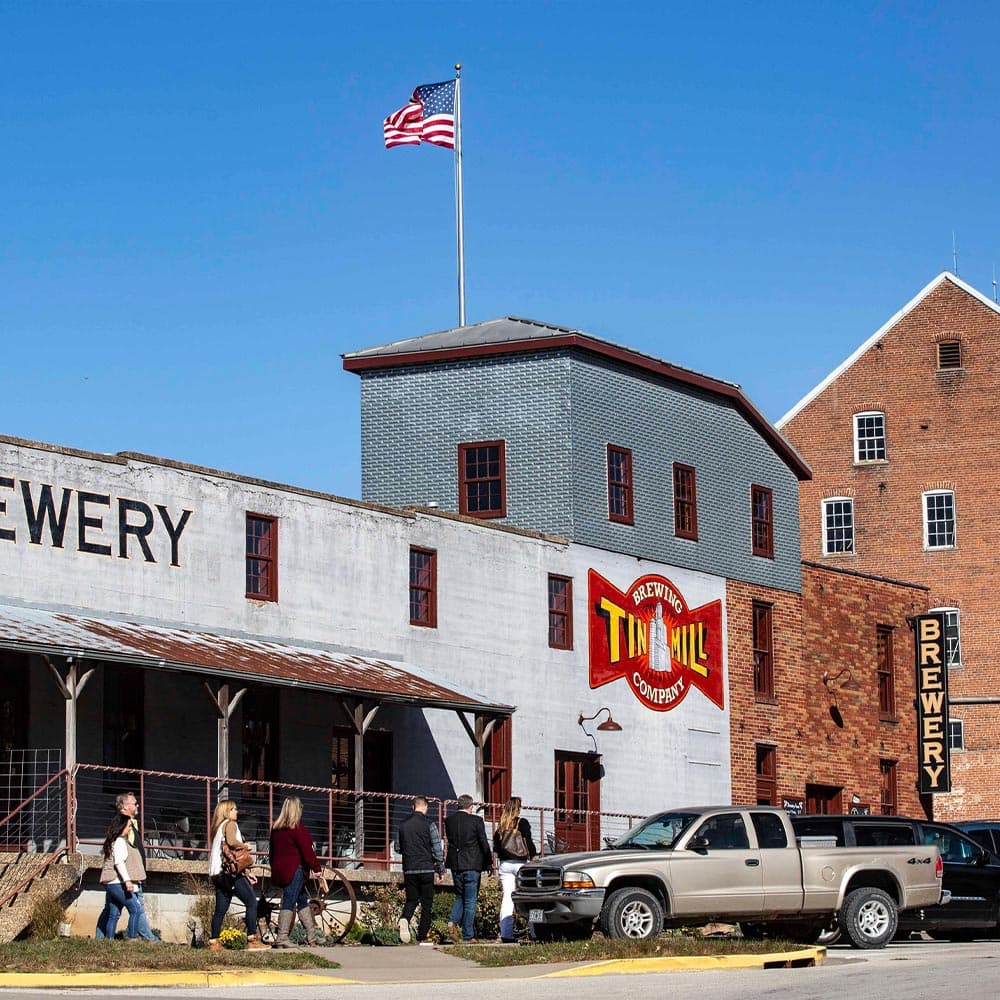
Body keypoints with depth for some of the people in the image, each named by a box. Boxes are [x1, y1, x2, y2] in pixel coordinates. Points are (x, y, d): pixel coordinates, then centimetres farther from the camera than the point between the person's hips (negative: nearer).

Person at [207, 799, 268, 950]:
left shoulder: (218, 827, 25)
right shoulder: (230, 824, -2)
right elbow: (231, 841, -24)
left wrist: (245, 873, 22)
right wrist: (244, 845, -4)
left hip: (217, 874, 9)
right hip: (230, 871, -9)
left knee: (221, 909, 9)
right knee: (251, 902, -7)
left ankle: (213, 942, 5)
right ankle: (252, 939, -12)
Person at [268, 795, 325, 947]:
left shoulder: (276, 829, 12)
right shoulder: (296, 828, -11)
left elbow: (273, 851, 18)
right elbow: (307, 849, -15)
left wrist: (274, 869, 24)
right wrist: (316, 868, -12)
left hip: (278, 871, 8)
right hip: (294, 870, -8)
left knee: (302, 900, 15)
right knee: (289, 903, -7)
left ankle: (311, 936, 17)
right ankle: (282, 939, -11)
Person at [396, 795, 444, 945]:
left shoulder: (403, 825, 6)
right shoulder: (429, 825, -7)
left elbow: (400, 848, 15)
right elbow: (437, 849, -6)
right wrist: (441, 869, 3)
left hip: (409, 870, 4)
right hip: (426, 869, -3)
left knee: (411, 900, 12)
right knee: (426, 904, 5)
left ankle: (404, 919, -19)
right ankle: (422, 937, 4)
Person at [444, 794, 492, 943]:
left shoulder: (449, 821, 2)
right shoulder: (476, 821, -11)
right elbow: (484, 843, -8)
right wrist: (489, 862, 3)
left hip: (455, 864, 4)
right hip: (472, 864, -4)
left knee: (460, 896, 20)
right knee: (470, 900, 3)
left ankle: (453, 921, -4)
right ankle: (468, 936, 4)